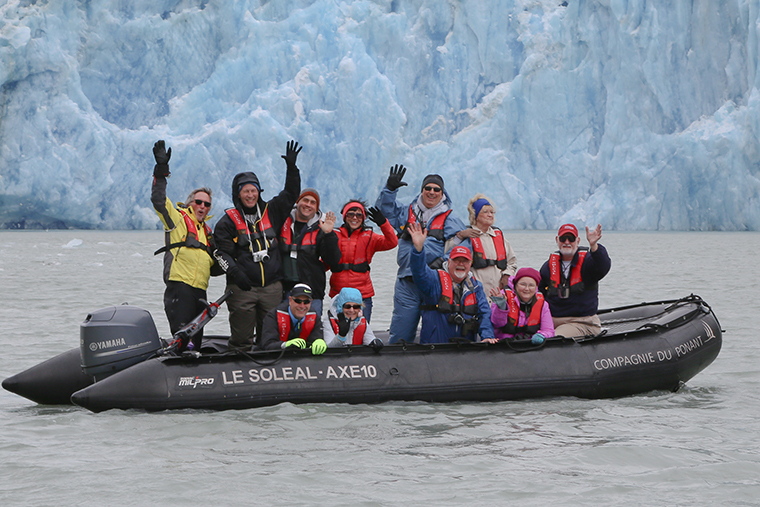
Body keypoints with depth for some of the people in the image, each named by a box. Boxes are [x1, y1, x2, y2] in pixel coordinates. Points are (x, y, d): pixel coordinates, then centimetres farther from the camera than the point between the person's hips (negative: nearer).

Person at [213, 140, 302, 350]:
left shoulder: (270, 212, 11)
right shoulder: (228, 221, 2)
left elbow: (290, 194, 17)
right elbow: (221, 252, -2)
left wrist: (292, 167, 5)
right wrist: (235, 272, -16)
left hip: (272, 285, 3)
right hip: (242, 286, -3)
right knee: (241, 336, -5)